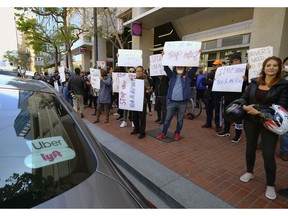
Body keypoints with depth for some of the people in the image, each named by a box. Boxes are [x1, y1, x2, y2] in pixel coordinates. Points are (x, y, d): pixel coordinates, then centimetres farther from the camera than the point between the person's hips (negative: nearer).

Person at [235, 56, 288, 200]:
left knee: (268, 154, -1)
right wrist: (245, 107, -18)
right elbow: (243, 98, 4)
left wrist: (261, 113, -24)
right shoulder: (254, 82, 3)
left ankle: (270, 185, 21)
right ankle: (249, 172, 40)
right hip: (250, 120, 3)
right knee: (250, 147, 17)